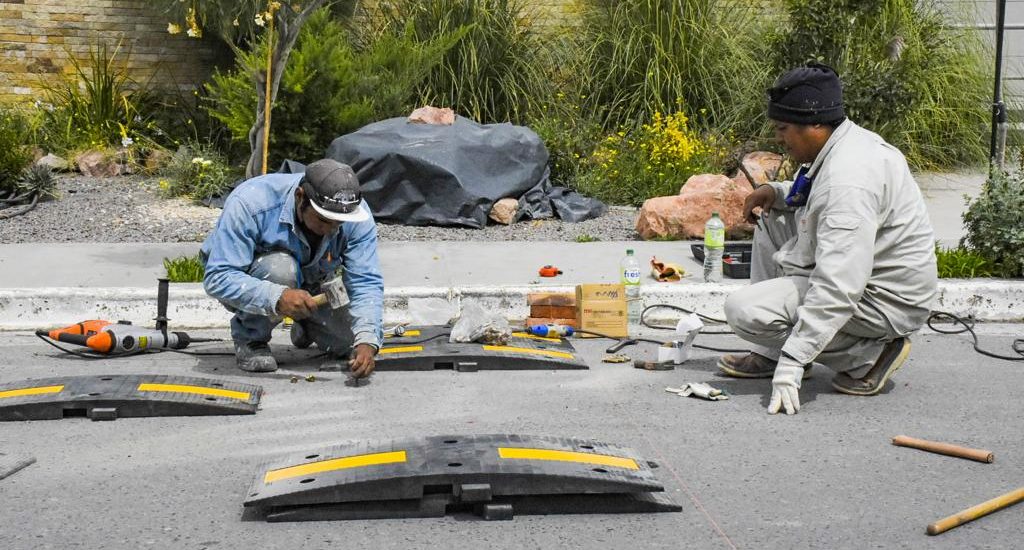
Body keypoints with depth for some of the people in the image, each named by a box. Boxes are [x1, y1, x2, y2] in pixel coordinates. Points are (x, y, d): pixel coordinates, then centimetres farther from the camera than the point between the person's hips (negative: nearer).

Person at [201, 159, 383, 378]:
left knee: (352, 341, -14)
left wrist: (366, 342, -43)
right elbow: (217, 278, -38)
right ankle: (250, 339, -9)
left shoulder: (357, 215, -25)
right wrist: (276, 297, -53)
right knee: (280, 268, -36)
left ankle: (304, 327, 20)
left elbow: (366, 283, -26)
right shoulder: (250, 204, -36)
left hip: (309, 291, 4)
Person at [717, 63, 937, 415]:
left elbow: (838, 288, -35)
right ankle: (771, 354, 12)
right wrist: (776, 192, 5)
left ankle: (869, 354, -6)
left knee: (744, 310, -18)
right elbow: (822, 197, 26)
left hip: (885, 299, -11)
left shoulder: (849, 180, -30)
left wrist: (793, 363, -36)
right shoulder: (848, 142, 2)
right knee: (770, 220, 15)